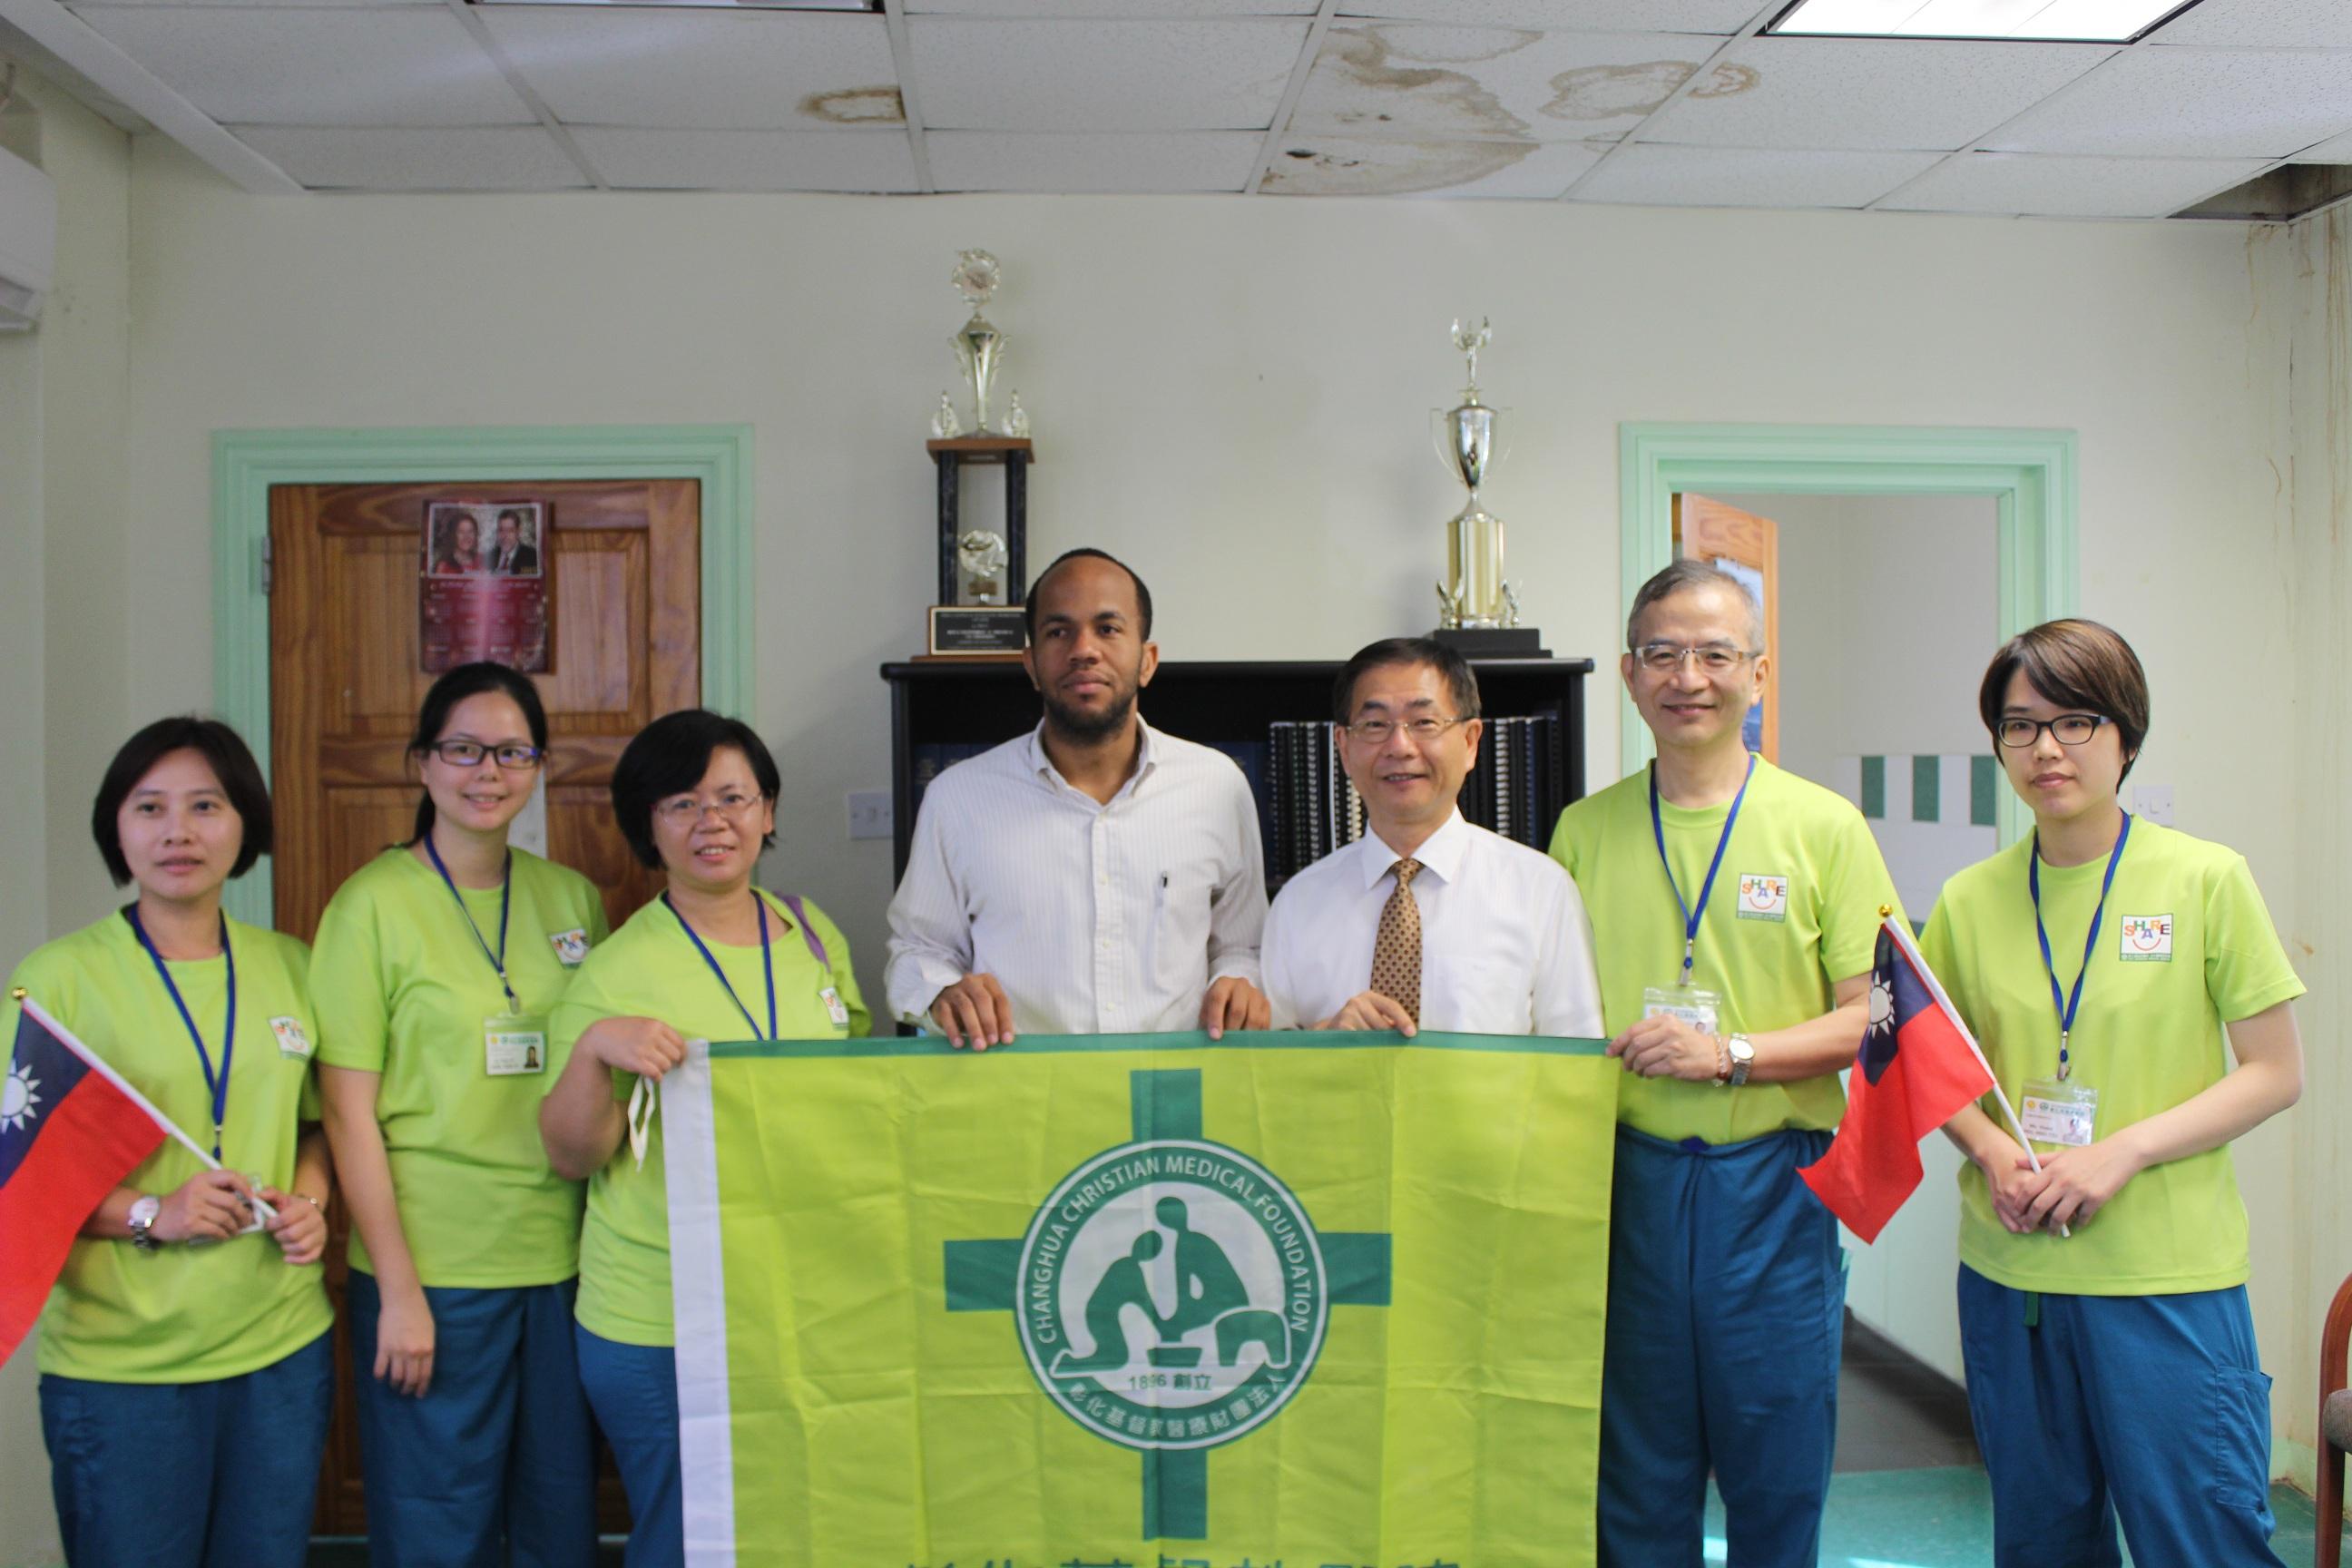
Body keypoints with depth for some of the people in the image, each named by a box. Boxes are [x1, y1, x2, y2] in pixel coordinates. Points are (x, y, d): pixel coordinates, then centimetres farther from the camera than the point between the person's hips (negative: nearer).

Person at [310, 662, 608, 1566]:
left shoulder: (572, 899, 7)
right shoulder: (374, 903, -6)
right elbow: (350, 1116, -8)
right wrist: (397, 1288, -11)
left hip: (561, 1260, 4)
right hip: (433, 1272, -4)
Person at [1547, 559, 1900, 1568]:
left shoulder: (1823, 826, 0)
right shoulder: (1584, 831, 7)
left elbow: (1874, 1016, -3)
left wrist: (1730, 1054, -16)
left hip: (1773, 1182, -1)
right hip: (1625, 1177, 2)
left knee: (1779, 1479, 9)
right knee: (1635, 1486, 11)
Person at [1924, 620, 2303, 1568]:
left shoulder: (2206, 880, -5)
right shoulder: (1970, 900, 3)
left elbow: (2275, 1073, -3)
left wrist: (2124, 1151, -15)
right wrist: (1990, 1149, -8)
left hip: (2170, 1277, -3)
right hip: (2009, 1268, 3)